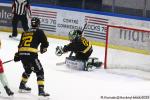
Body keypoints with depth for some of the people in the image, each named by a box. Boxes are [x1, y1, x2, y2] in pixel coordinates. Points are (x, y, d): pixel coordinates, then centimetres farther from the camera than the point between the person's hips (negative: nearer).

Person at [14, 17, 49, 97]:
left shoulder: (25, 33, 23)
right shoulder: (39, 32, 6)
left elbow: (20, 45, 27)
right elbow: (45, 43, 4)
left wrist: (17, 55, 36)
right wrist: (43, 49, 26)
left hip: (21, 53, 6)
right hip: (31, 54, -6)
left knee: (28, 70, 31)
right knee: (39, 71, 1)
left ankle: (22, 86, 38)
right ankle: (41, 90, -11)